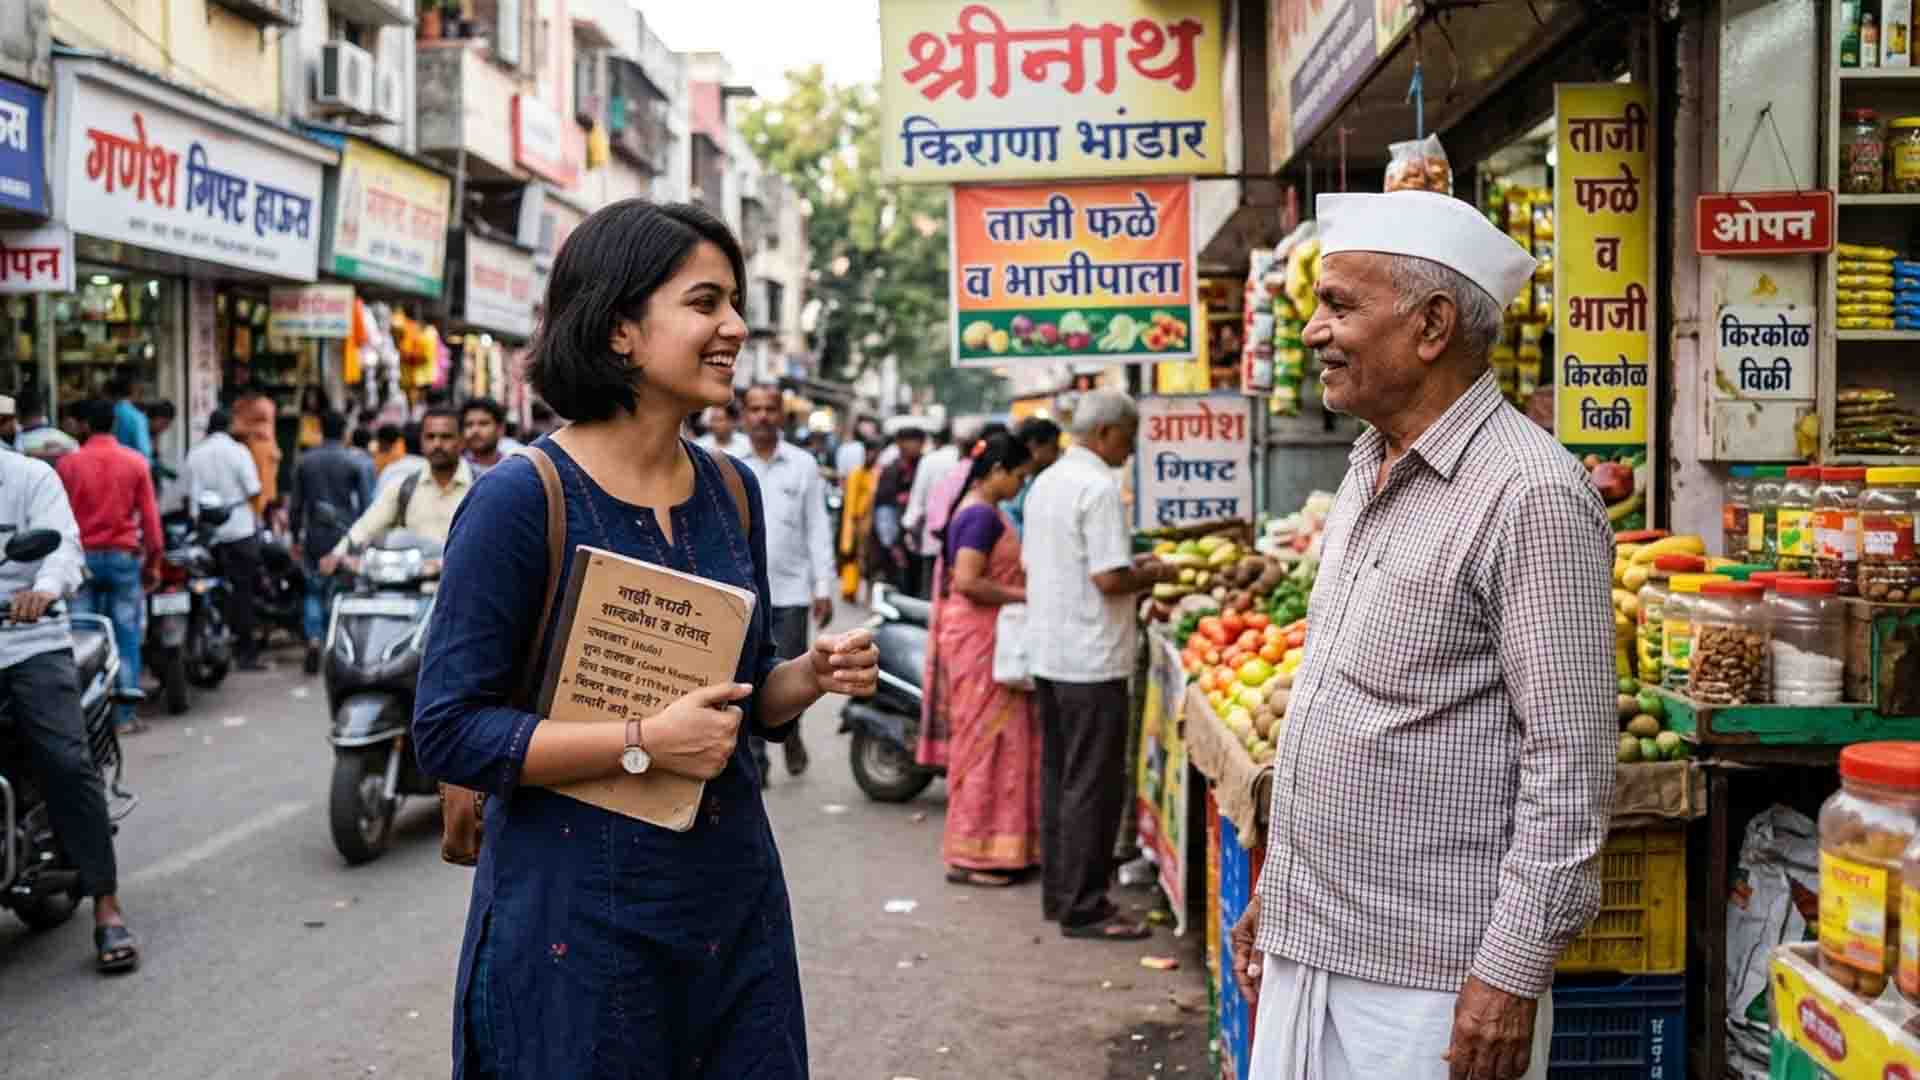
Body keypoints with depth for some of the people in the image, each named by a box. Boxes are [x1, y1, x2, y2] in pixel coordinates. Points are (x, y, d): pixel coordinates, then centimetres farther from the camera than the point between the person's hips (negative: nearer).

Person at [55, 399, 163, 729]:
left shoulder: (68, 463, -2)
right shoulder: (135, 462, -1)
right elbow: (149, 516, 0)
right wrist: (153, 561, 9)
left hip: (82, 557, 0)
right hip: (123, 556, 0)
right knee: (126, 639, 3)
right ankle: (124, 715, 2)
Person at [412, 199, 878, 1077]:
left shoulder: (732, 489, 5)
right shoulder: (521, 500, -15)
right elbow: (449, 732, -16)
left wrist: (814, 674, -5)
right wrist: (643, 743, -22)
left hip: (737, 897, 6)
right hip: (579, 913, -6)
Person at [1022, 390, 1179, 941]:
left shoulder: (1045, 483, 12)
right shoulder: (1099, 488, -16)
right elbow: (1110, 579, -23)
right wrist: (1152, 574, -3)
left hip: (1047, 653, 9)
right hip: (1092, 660, -9)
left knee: (1058, 775, 15)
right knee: (1093, 786, -2)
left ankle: (1057, 892, 23)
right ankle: (1083, 908, 4)